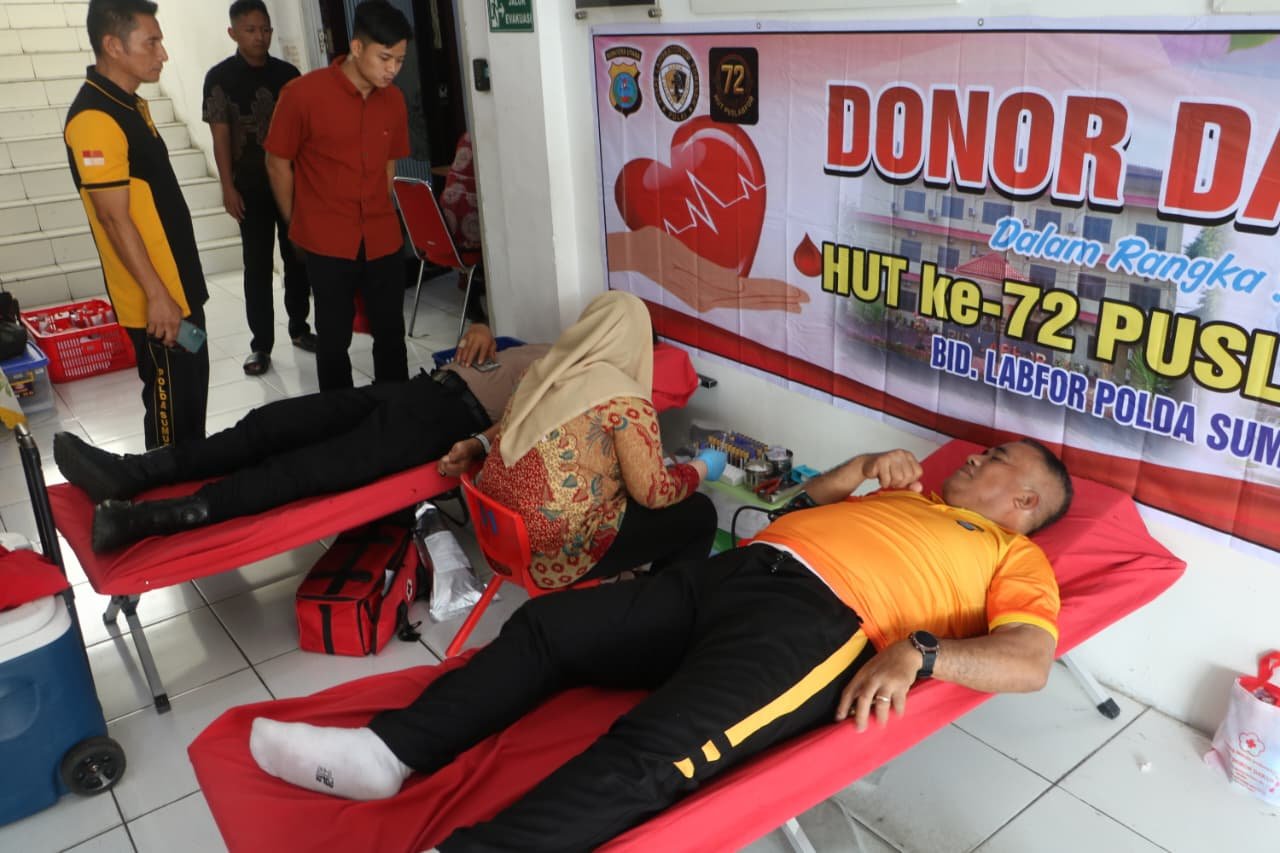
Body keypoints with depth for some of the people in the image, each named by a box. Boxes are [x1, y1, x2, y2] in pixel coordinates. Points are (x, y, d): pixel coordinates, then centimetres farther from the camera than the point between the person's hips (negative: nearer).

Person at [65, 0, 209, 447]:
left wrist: (175, 290, 19)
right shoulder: (95, 118, -19)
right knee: (171, 408, 2)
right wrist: (156, 295, -20)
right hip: (156, 298, -9)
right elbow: (114, 218, -21)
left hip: (180, 286, 9)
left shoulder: (129, 104, 11)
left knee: (192, 398, 19)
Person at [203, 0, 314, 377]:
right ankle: (261, 345, 5)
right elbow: (220, 136, -5)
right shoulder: (220, 77, -2)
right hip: (251, 187, -3)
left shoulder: (287, 73, 6)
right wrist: (228, 187, -11)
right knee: (257, 267, 0)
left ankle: (299, 328, 25)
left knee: (297, 258, 9)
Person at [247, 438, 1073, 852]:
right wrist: (864, 467, 23)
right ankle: (391, 750, 1)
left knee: (645, 759, -29)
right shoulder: (907, 499, 34)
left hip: (817, 620, -7)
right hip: (732, 575, 8)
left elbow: (1031, 662, -2)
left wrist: (918, 651, -18)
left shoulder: (1013, 555, 16)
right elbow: (801, 505, 38)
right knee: (546, 625, -2)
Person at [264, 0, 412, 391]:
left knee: (391, 334, 10)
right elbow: (277, 164, -2)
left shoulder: (393, 100, 2)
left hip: (382, 239, 4)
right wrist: (299, 226, 5)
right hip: (328, 242, -4)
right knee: (334, 338, 7)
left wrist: (377, 215, 15)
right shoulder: (302, 93, -12)